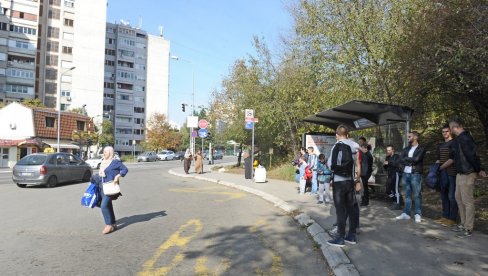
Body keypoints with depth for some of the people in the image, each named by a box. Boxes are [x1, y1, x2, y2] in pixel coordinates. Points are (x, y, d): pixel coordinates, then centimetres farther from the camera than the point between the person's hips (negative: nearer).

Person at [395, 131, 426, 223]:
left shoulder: (421, 149, -1)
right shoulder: (406, 149, 16)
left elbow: (416, 159, -16)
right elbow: (401, 160, 4)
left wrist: (406, 158, -2)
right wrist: (411, 161, -11)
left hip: (415, 174, -6)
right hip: (405, 174, 6)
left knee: (417, 195, -3)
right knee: (407, 195, 9)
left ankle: (418, 214, 3)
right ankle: (406, 213, 14)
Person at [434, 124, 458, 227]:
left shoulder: (454, 143, -6)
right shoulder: (441, 145, 17)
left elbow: (452, 159, -13)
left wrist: (440, 167, -9)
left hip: (451, 173, -7)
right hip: (442, 173, 7)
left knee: (452, 196, -4)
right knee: (444, 195, 11)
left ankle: (452, 219, 1)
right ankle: (445, 216, 19)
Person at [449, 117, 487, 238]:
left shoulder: (464, 138, -21)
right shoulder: (460, 138, 11)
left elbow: (472, 156, -21)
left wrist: (478, 170, -8)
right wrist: (479, 169, 13)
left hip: (467, 174, -10)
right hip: (460, 174, 10)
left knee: (467, 201, -2)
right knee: (459, 198, 18)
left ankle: (468, 229, 7)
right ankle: (464, 224, 29)